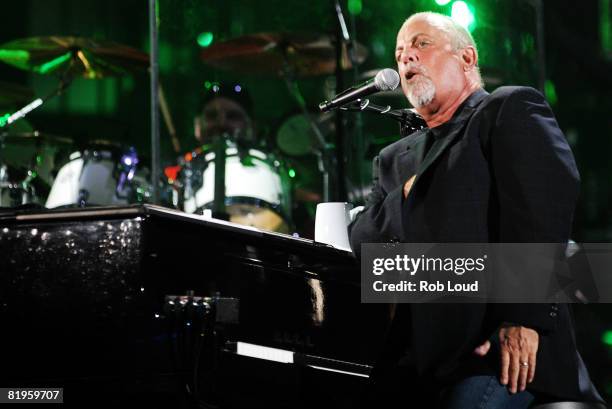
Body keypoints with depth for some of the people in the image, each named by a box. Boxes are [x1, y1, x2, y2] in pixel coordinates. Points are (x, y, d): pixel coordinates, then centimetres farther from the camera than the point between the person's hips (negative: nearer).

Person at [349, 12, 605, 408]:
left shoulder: (512, 109, 6)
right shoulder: (395, 159, 28)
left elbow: (542, 210, -8)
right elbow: (361, 242, 17)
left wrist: (522, 319, -18)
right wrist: (405, 197, -2)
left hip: (501, 346, -6)